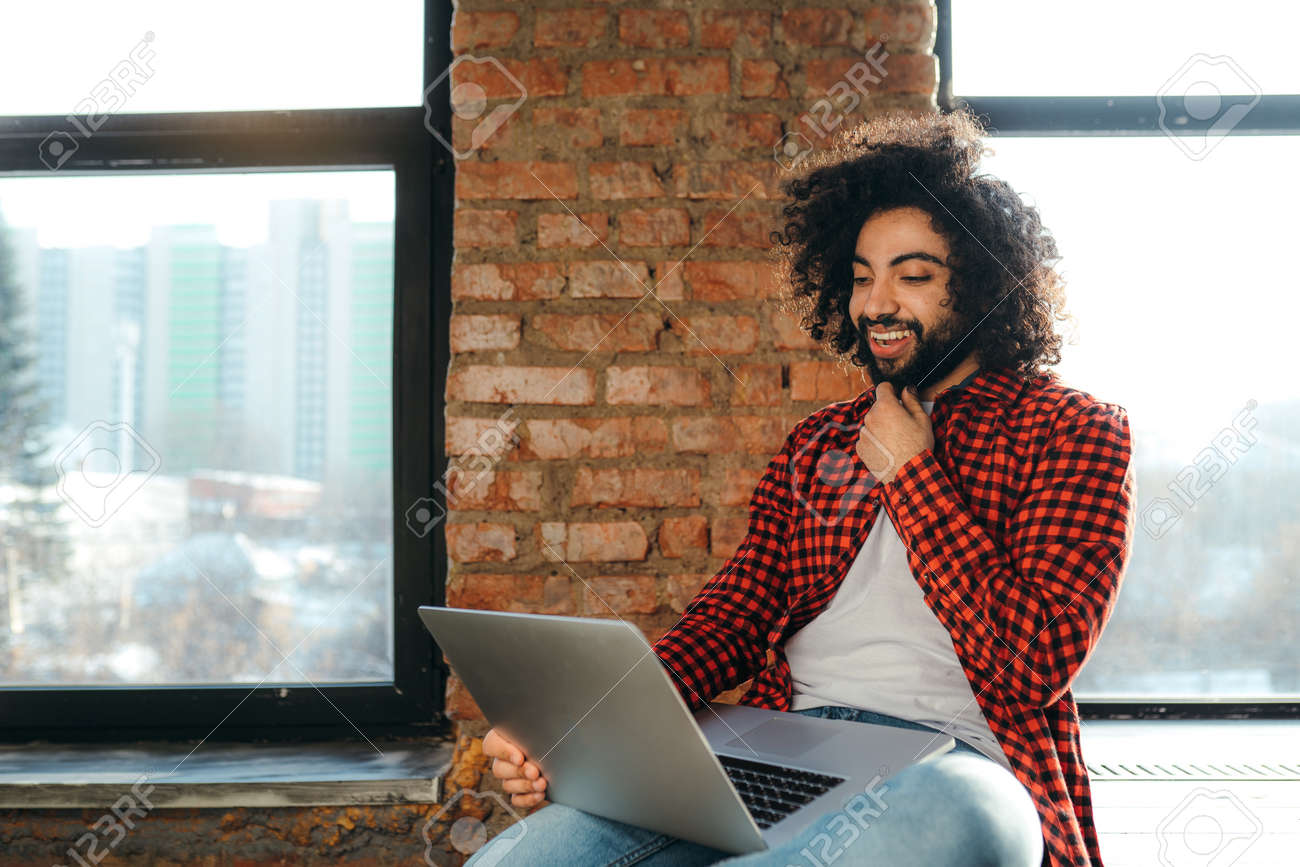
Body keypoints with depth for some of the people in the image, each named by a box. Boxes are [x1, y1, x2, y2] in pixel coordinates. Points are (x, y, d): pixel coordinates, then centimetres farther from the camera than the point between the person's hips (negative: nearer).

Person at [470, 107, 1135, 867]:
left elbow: (1034, 665, -6)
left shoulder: (1072, 431, 7)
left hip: (953, 766, -3)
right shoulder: (818, 443, 23)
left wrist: (910, 475, -1)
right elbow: (736, 612, 12)